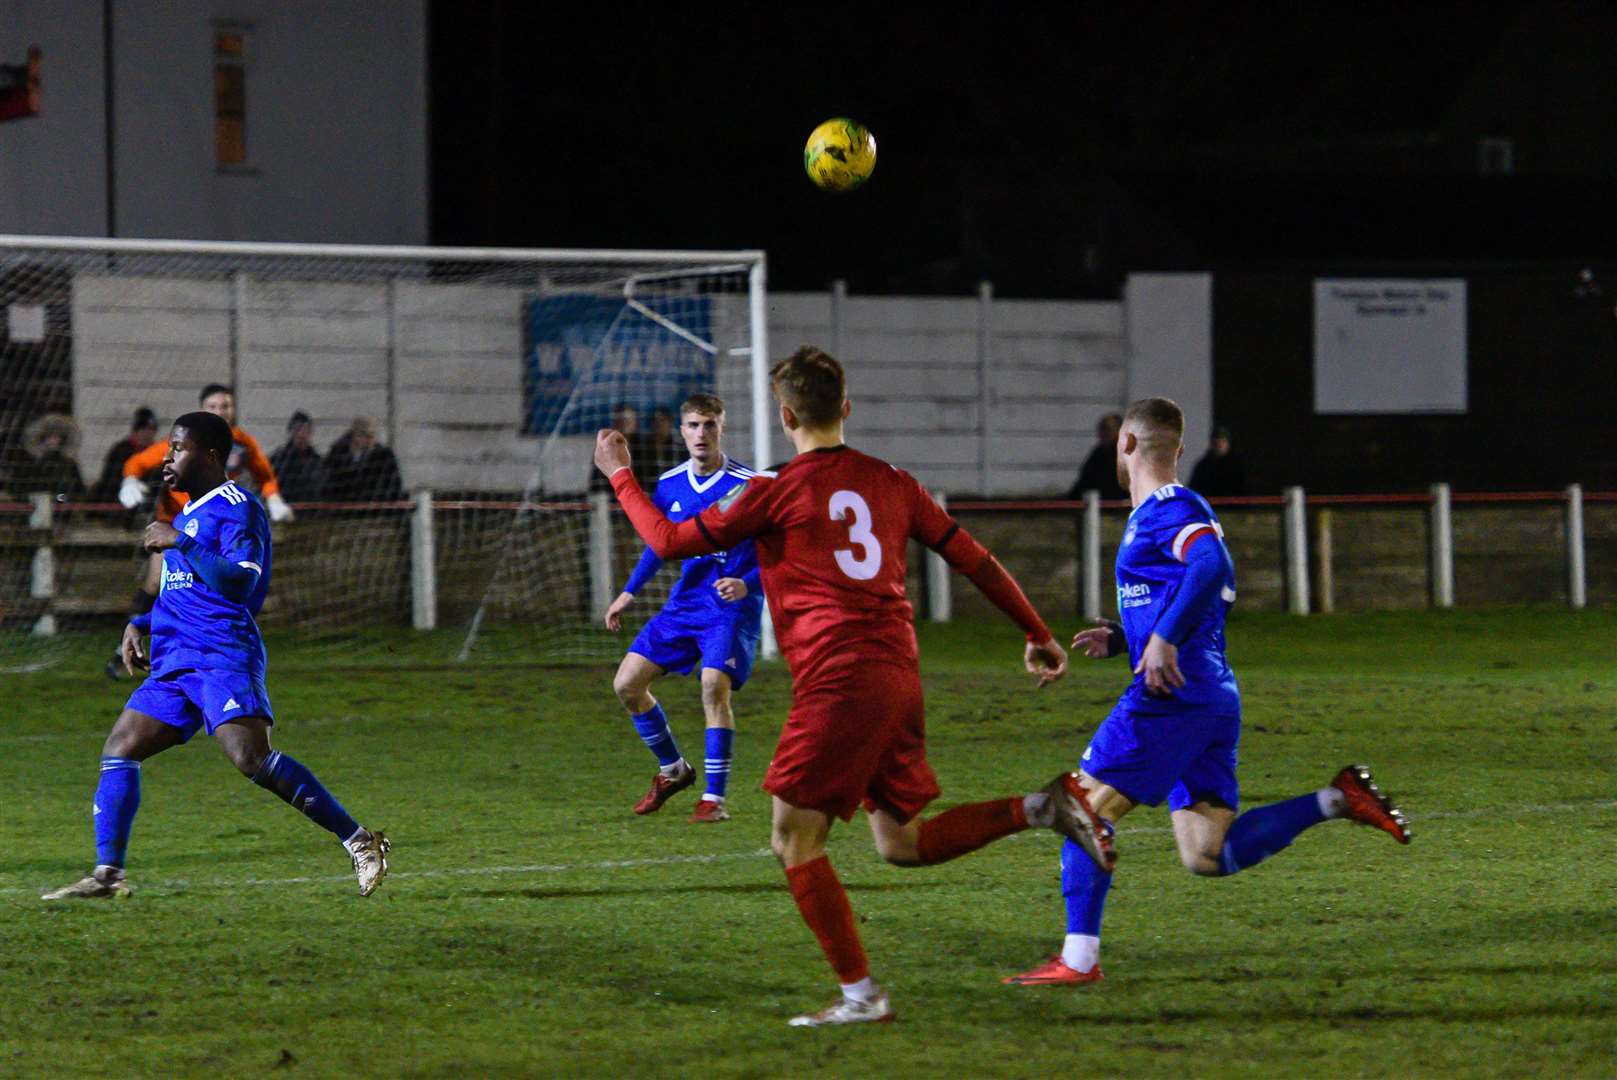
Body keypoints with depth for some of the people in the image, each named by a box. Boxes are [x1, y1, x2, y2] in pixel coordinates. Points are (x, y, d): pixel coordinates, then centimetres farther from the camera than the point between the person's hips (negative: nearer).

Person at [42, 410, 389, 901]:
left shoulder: (236, 507, -6)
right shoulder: (188, 513, 24)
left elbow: (241, 583, -20)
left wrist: (181, 543, -17)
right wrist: (138, 625, 22)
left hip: (223, 657, -10)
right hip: (174, 663, 10)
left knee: (251, 757, -23)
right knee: (119, 750, 1)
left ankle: (359, 842, -19)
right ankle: (107, 874, 0)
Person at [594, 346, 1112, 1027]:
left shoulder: (775, 491, -4)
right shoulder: (890, 483, 13)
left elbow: (671, 541, 3)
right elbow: (975, 561, 15)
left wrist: (620, 475, 19)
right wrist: (1038, 636, 24)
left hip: (838, 683, -7)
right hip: (900, 677, 7)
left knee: (795, 840, 2)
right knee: (901, 843, 16)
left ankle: (861, 995, -3)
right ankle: (1042, 808, -1)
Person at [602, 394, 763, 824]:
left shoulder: (747, 486, -13)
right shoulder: (670, 485, 4)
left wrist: (747, 585, -28)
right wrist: (629, 592, 18)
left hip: (732, 607, -6)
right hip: (685, 602, 6)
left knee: (714, 686, -25)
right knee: (627, 683, 1)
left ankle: (715, 797, -14)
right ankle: (672, 770, 22)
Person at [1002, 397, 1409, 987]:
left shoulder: (1169, 511, -8)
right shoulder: (1173, 510, 23)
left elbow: (1213, 567, -29)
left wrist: (1163, 640, -31)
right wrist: (1120, 639, 22)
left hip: (1171, 694, -10)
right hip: (1213, 695, 10)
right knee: (1208, 856, 5)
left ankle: (1078, 958, -5)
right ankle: (1338, 799, -1)